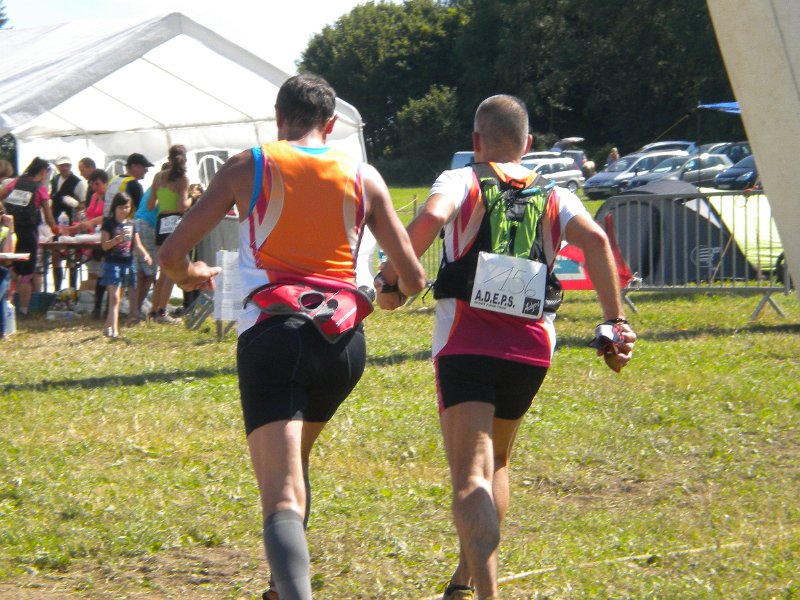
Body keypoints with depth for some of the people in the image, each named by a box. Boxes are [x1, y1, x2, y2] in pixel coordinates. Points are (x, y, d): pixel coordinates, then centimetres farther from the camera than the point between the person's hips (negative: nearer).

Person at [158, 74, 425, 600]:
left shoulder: (249, 168, 5)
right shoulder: (364, 177, 11)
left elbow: (172, 255, 5)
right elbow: (413, 279, 12)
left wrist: (191, 276, 29)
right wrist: (395, 292, 36)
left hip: (271, 334, -4)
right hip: (344, 339, 4)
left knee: (283, 499, -14)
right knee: (296, 458, 31)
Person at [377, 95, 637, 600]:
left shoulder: (461, 181, 6)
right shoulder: (555, 195, 14)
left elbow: (431, 218, -16)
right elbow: (596, 240, -4)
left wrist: (389, 279, -7)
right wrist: (616, 321, -3)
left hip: (467, 344, -4)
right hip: (532, 346, 4)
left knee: (471, 477, -9)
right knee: (495, 463, 25)